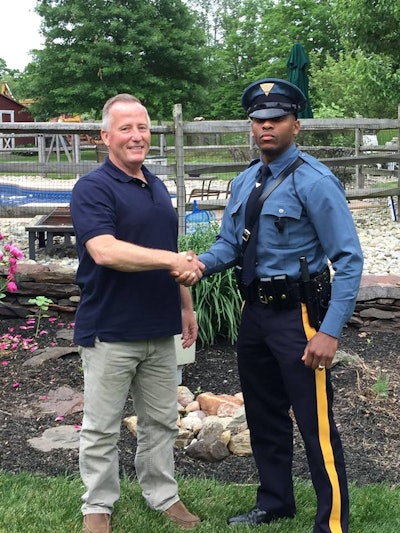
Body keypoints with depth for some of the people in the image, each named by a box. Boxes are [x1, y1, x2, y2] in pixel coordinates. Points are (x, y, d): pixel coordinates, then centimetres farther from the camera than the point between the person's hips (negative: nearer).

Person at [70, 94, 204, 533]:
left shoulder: (158, 187, 13)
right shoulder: (93, 188, -11)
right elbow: (104, 251, -26)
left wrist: (186, 306, 19)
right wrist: (171, 260, -28)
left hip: (160, 329, 7)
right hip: (110, 331, -6)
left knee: (161, 422, 16)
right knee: (101, 428, 7)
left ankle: (163, 496, 31)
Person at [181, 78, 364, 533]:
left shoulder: (314, 182, -14)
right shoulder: (244, 183, 9)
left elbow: (348, 259, -16)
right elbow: (228, 244, 10)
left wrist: (330, 331, -22)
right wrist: (199, 264, -13)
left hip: (297, 314, -8)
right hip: (255, 311, 8)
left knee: (316, 425, -2)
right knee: (263, 415, 20)